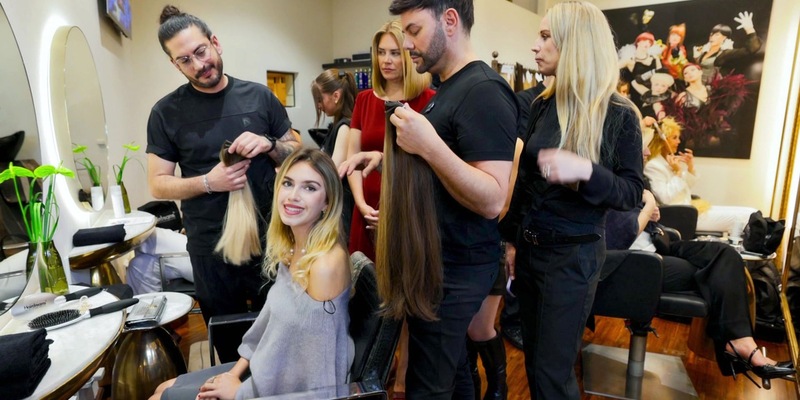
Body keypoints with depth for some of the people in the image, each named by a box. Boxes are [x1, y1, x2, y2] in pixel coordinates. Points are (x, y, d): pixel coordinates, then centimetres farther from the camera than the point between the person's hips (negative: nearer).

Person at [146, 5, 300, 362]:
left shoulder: (259, 96, 0)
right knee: (229, 344, 18)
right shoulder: (166, 112, -3)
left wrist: (268, 145, -17)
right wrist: (209, 182, -20)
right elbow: (157, 184, -3)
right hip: (211, 248, 0)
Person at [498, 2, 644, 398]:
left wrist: (587, 171, -30)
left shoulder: (618, 114, -11)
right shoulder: (543, 105, 4)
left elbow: (632, 192, -11)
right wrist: (510, 237, 9)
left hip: (573, 254, -5)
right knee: (533, 359, 19)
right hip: (529, 246, 6)